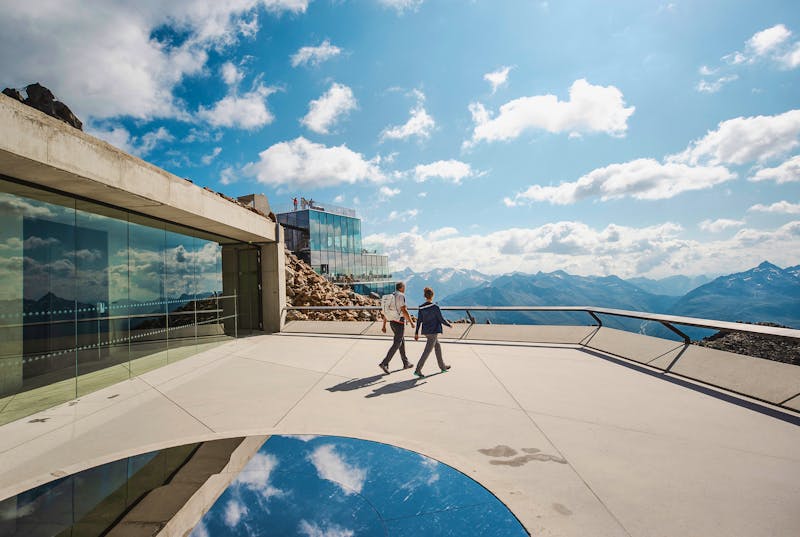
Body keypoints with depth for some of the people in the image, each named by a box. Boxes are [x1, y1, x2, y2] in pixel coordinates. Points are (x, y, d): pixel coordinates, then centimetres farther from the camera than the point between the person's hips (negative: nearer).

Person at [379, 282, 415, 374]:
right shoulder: (401, 296, -15)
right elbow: (404, 311, -22)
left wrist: (384, 326, 14)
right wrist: (411, 322, -12)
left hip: (392, 322, 9)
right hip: (400, 323, -9)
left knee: (402, 341, 19)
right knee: (396, 344, -6)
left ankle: (406, 363, 26)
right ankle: (384, 363, -12)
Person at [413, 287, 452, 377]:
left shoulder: (421, 307, 0)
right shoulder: (435, 307, -16)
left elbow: (419, 321, 3)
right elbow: (441, 319, -11)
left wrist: (416, 333, 9)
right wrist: (449, 325, 7)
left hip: (425, 331, 7)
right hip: (433, 332, -7)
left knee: (438, 347, 22)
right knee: (427, 351, -5)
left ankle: (443, 367, 33)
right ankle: (418, 370, -8)